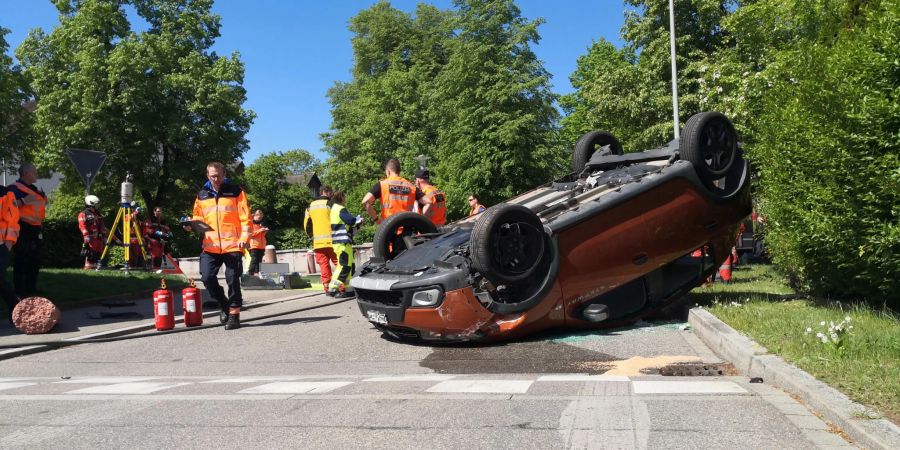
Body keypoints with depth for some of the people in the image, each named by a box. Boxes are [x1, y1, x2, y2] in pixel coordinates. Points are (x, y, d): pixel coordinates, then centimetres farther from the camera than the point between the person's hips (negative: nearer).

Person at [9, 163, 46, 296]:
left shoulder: (36, 189, 17)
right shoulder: (15, 188, -9)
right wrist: (23, 201, -28)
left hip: (35, 228, 9)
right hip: (23, 228, -9)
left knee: (35, 260, 13)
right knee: (21, 260, -6)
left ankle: (31, 287, 21)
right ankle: (19, 290, -3)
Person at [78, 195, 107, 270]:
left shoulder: (98, 214, 22)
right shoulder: (83, 214, -1)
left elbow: (102, 226, 23)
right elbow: (82, 226, -12)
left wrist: (104, 235, 18)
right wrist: (86, 235, -22)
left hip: (99, 237, 7)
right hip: (90, 238, -7)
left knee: (99, 253, 6)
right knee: (90, 253, -10)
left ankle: (96, 266, 11)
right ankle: (88, 267, -7)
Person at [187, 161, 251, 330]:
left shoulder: (236, 192, 1)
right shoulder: (202, 195, 12)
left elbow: (245, 217, -2)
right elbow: (198, 218, 22)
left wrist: (245, 237, -13)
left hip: (233, 245, -3)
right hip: (210, 246, 3)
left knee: (233, 280, -3)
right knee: (207, 277, -7)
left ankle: (234, 314, 9)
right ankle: (223, 304, 18)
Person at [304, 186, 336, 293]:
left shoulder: (310, 206, 15)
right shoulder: (329, 204, -4)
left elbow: (306, 225, 17)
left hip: (318, 242, 5)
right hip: (331, 241, -5)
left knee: (323, 265, 6)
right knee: (339, 263, -1)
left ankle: (326, 287, 2)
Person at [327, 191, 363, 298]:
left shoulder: (334, 209, 22)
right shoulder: (340, 209, -10)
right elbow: (350, 220, -22)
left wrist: (355, 222, 11)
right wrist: (359, 220, -3)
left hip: (339, 242, 10)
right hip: (343, 242, -10)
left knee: (350, 265, 13)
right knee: (345, 266, -10)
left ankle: (349, 289, 14)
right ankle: (333, 289, -12)